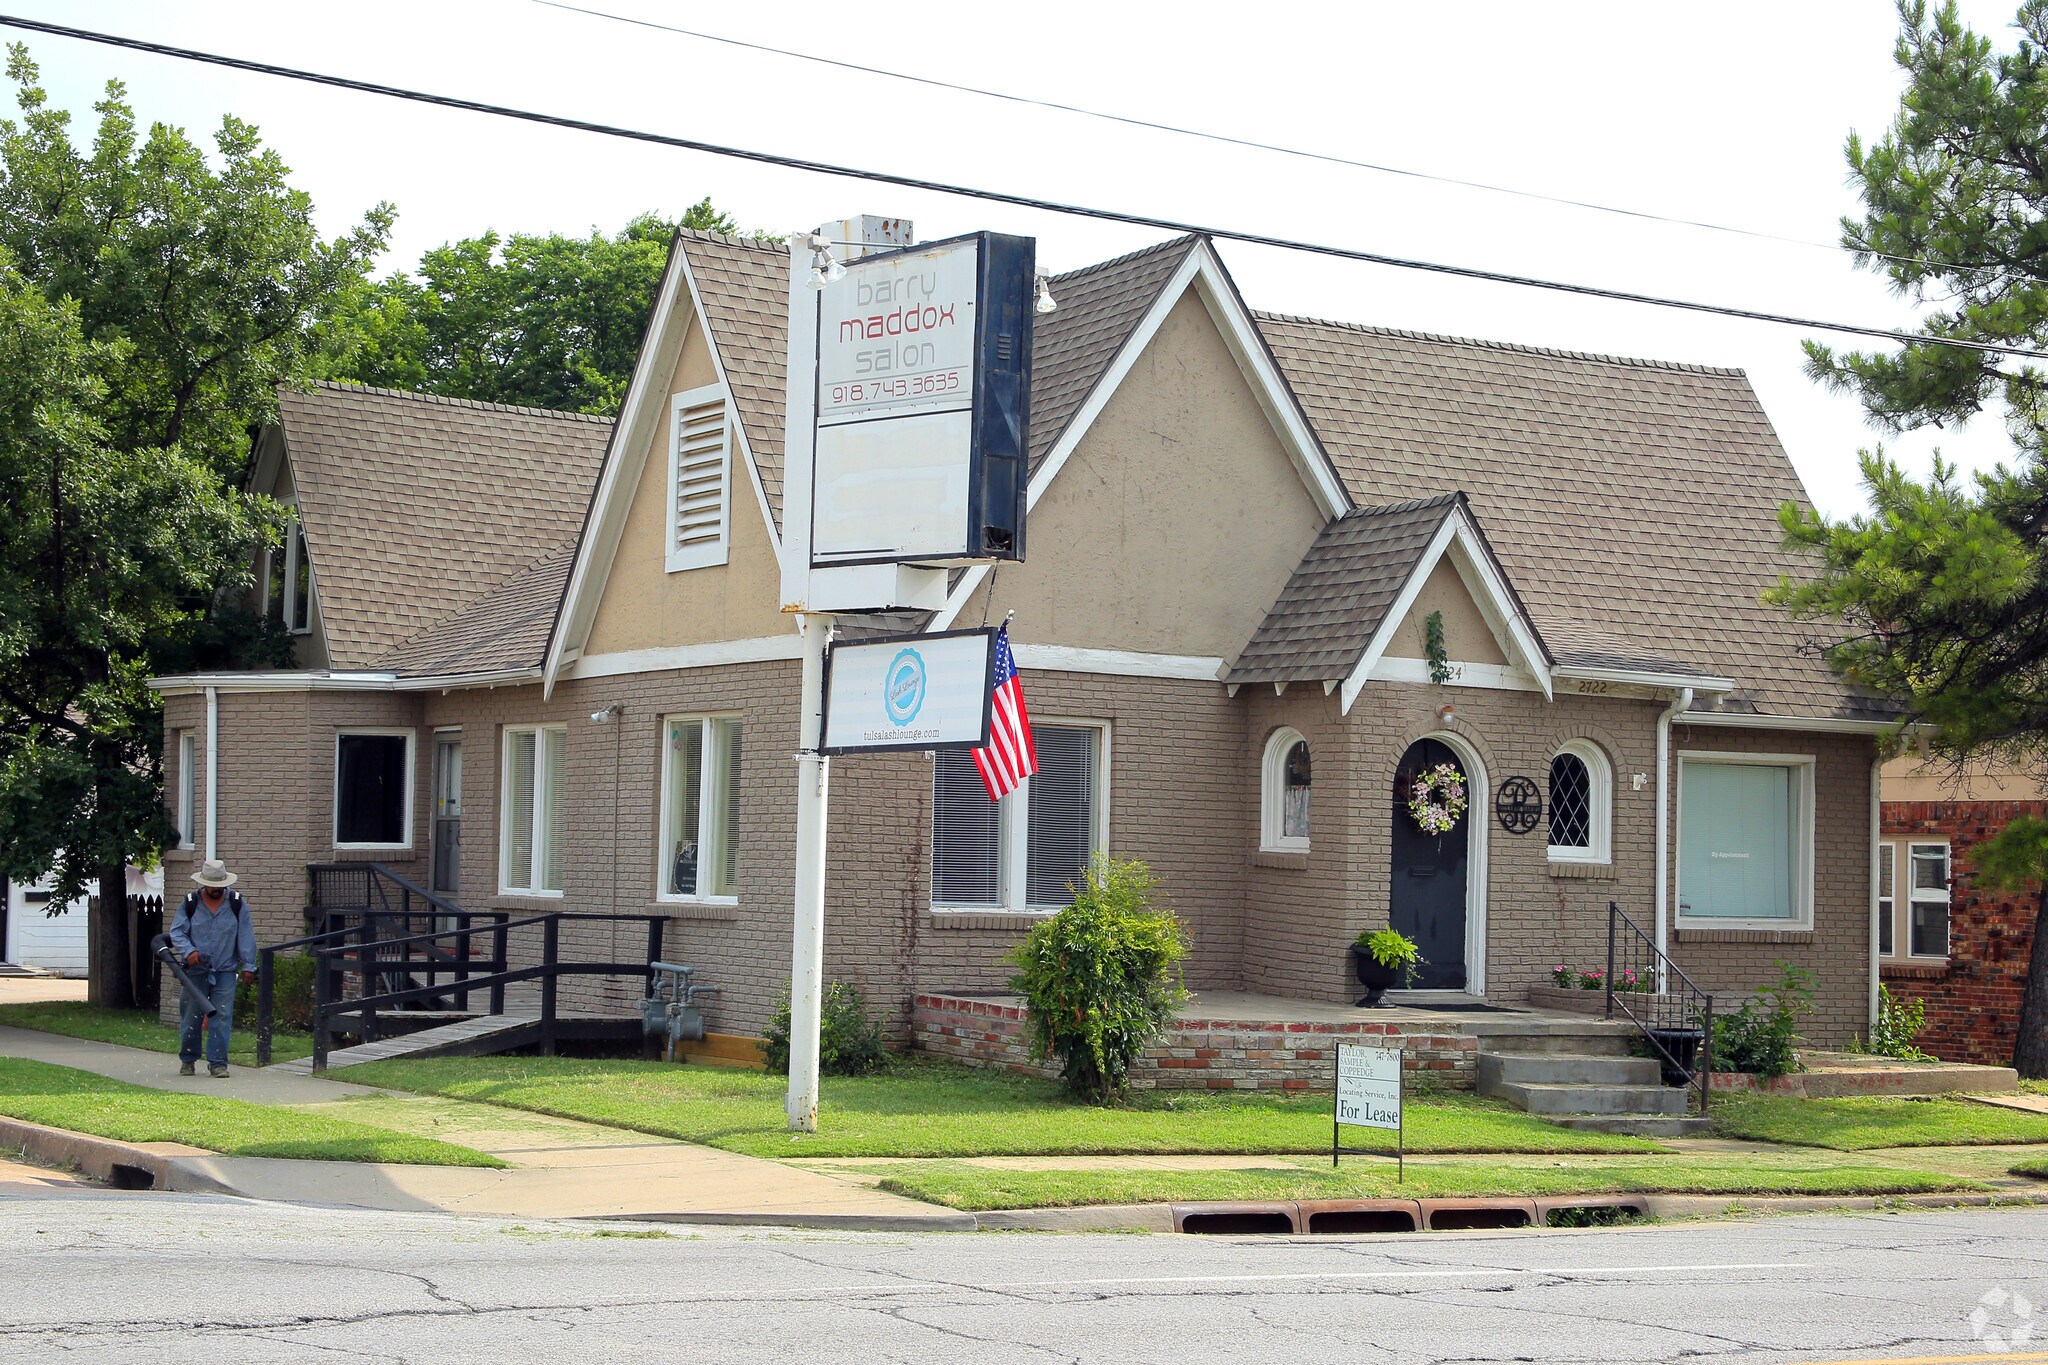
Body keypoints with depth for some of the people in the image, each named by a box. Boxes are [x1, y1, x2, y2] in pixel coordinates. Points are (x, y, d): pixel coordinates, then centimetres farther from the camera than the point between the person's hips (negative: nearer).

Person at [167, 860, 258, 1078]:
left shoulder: (237, 903, 3)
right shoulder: (189, 903, 2)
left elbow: (246, 936, 4)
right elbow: (177, 932, 0)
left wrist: (248, 966, -1)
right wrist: (188, 951, -18)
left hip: (225, 972, 0)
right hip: (195, 971, 0)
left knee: (222, 1018, -7)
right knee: (191, 1017, 6)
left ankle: (218, 1063, -3)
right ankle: (187, 1060, 22)